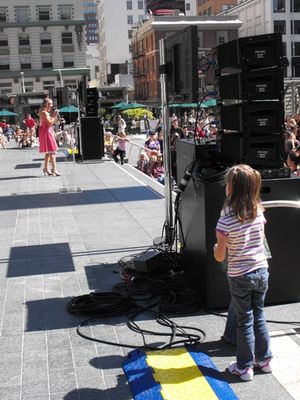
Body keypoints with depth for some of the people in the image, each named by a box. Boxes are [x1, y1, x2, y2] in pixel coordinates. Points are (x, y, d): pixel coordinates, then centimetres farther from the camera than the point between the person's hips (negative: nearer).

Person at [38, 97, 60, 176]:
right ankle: (54, 169, -19)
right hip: (47, 132, -11)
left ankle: (46, 168, 21)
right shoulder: (44, 112, -13)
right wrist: (54, 116, -12)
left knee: (48, 152, 15)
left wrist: (54, 116, 9)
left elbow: (53, 122, 20)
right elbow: (49, 123, -21)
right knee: (52, 151, -14)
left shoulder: (46, 112, 18)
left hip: (48, 132, 11)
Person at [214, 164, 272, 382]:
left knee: (244, 321, 9)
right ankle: (264, 359, 33)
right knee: (259, 316, 21)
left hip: (240, 276, -4)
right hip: (262, 271, 5)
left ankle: (244, 367, 21)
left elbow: (219, 256, -14)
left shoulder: (227, 219, -20)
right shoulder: (259, 211, -4)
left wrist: (216, 247, 6)